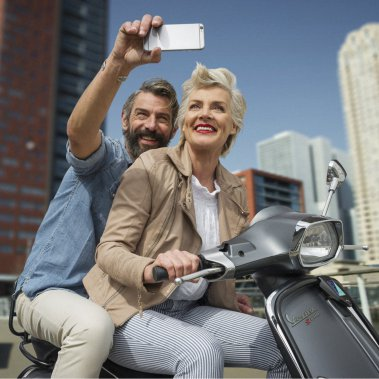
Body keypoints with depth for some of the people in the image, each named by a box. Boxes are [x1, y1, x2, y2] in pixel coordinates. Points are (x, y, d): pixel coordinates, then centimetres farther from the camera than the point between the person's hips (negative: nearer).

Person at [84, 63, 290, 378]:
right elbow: (109, 249, -15)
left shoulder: (234, 191, 7)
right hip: (132, 311, -5)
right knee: (202, 351, -33)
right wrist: (151, 268, -34)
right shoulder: (152, 166, -11)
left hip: (190, 311, 6)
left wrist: (229, 301, 3)